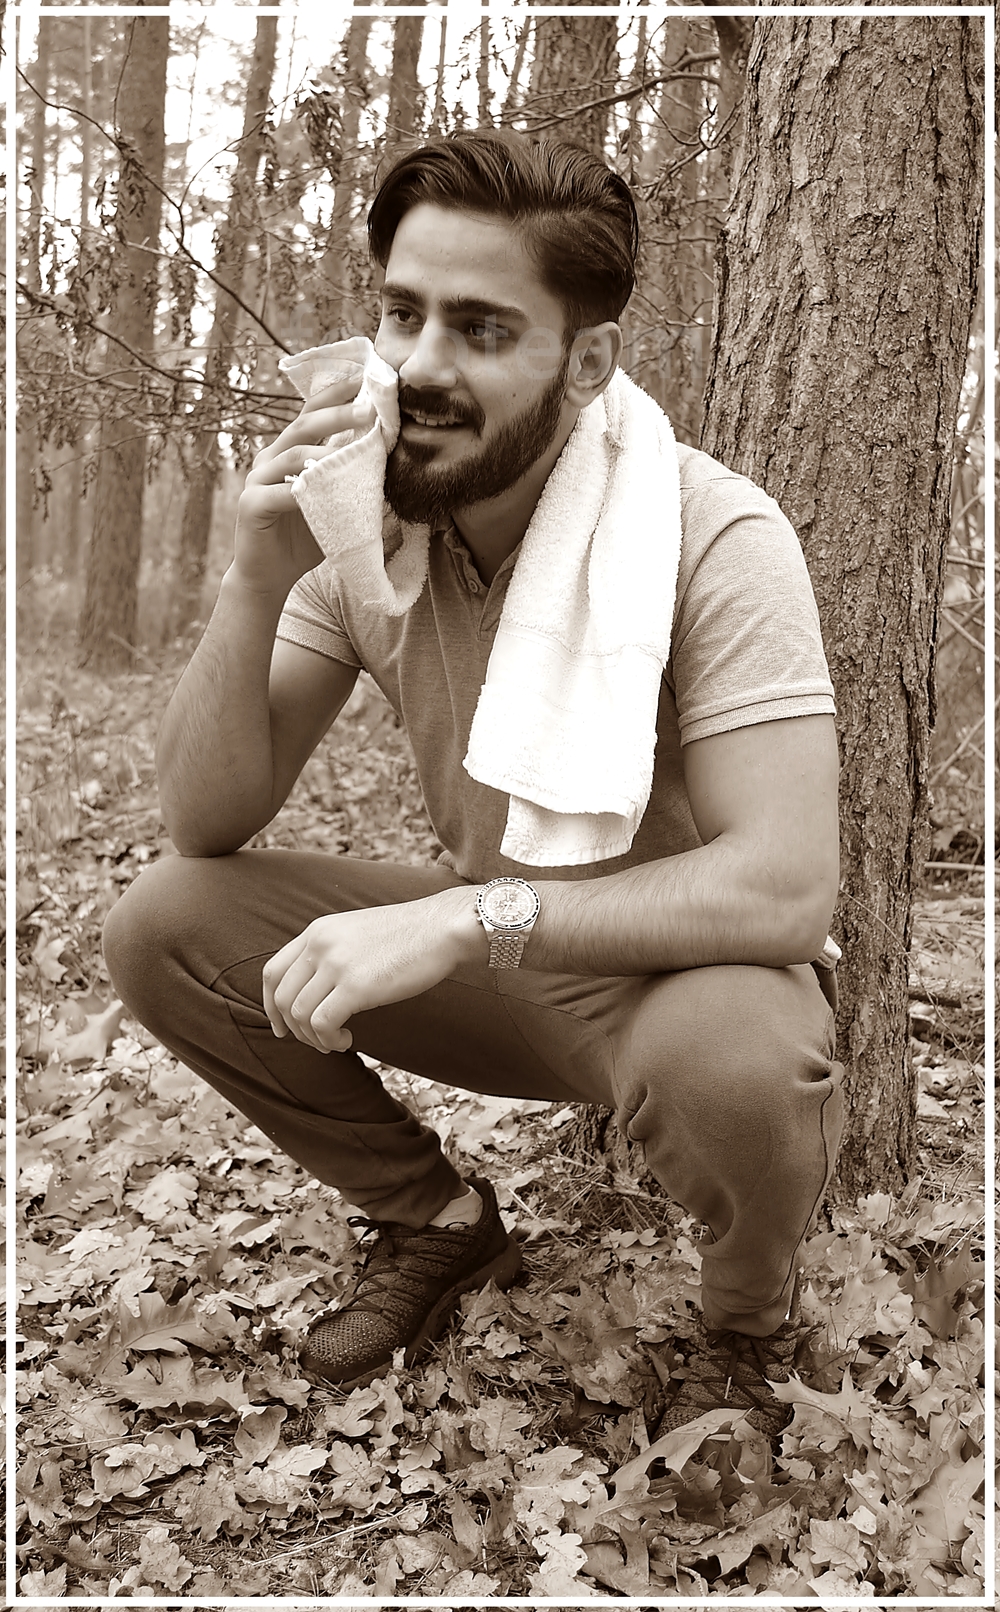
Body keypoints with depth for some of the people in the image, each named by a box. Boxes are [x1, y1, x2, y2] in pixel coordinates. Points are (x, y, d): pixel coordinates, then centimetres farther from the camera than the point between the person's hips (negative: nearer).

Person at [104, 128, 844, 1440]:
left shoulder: (711, 535, -24)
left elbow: (786, 886, -32)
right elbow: (208, 821, -9)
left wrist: (467, 916, -38)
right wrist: (258, 584, -25)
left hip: (683, 971, -4)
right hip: (490, 967, 5)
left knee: (734, 1061, -39)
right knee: (162, 926, -11)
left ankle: (748, 1330, 0)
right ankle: (440, 1225, 11)